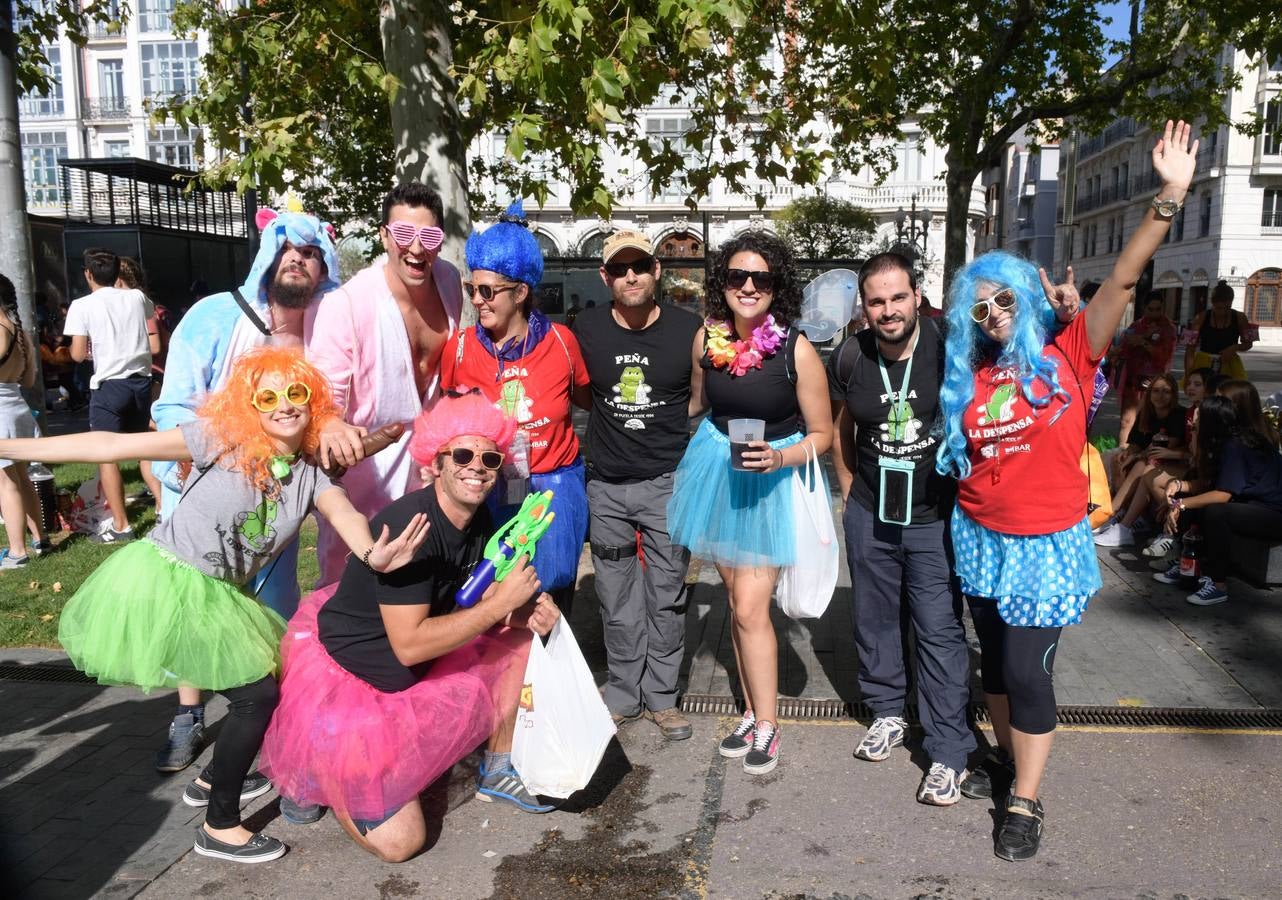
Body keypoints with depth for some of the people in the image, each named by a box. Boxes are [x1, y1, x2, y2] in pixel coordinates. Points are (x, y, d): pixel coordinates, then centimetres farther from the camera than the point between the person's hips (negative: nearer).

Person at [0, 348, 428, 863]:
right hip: (163, 584, -7)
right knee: (258, 694, -6)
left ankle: (212, 780, 39)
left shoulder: (311, 478, 0)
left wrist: (373, 554, -44)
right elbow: (112, 446, -13)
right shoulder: (223, 439, -14)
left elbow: (348, 517, -21)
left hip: (215, 599, 7)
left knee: (270, 676, 15)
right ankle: (219, 829, 11)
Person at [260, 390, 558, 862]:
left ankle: (498, 771, 17)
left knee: (521, 636, 4)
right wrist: (503, 601, -28)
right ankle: (316, 771, 14)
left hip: (417, 664, 8)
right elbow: (409, 645, -31)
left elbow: (478, 596, 8)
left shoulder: (478, 519, -5)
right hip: (343, 674, -8)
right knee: (399, 841, -12)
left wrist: (527, 609, -13)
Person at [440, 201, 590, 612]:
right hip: (489, 490, 0)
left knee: (552, 599, 11)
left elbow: (587, 399, 12)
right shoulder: (460, 347, -4)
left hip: (555, 488, 0)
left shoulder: (560, 341, -5)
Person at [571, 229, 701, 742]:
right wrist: (614, 425, 5)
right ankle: (624, 694, 27)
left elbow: (703, 401, 7)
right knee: (617, 598, 12)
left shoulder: (688, 330, -5)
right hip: (606, 485, 2)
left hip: (667, 482, -1)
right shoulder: (585, 330, -2)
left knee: (666, 596, 7)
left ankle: (660, 695, 23)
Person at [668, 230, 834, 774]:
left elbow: (822, 433, -8)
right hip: (717, 472, 5)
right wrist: (690, 466, 15)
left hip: (774, 478, -5)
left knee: (750, 608, -7)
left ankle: (766, 726, 12)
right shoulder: (707, 338, -5)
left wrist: (779, 458, -25)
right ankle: (752, 712, 29)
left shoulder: (796, 350, -18)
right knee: (738, 601, 13)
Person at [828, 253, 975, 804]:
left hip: (936, 517, -3)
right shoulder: (850, 357, -3)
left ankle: (948, 752, 11)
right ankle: (887, 711, 36)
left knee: (940, 630, -1)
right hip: (870, 516, 3)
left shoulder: (946, 349, -13)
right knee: (874, 619, 15)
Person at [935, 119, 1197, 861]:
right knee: (995, 660, 17)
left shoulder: (1066, 355, -7)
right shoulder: (966, 375, 2)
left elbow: (1124, 279, -17)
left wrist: (1172, 195, -23)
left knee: (1027, 670, -2)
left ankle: (1026, 801, 15)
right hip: (981, 539, 4)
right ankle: (1008, 756, 39)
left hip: (1047, 543, -4)